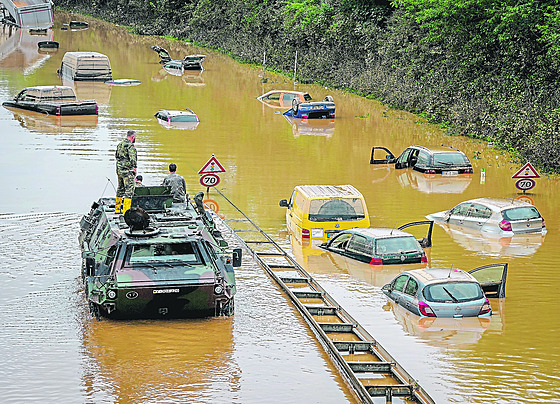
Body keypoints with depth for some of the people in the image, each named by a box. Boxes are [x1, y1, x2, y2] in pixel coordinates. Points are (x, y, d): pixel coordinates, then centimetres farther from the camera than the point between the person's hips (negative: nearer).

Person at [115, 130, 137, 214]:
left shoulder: (120, 144, 14)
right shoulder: (130, 145, -14)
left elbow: (116, 156, 23)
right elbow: (132, 158, -21)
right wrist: (134, 168, -13)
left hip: (119, 169, 9)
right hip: (127, 170, -9)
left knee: (120, 188, 20)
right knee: (129, 189, -8)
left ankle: (117, 208, 27)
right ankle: (126, 211, -14)